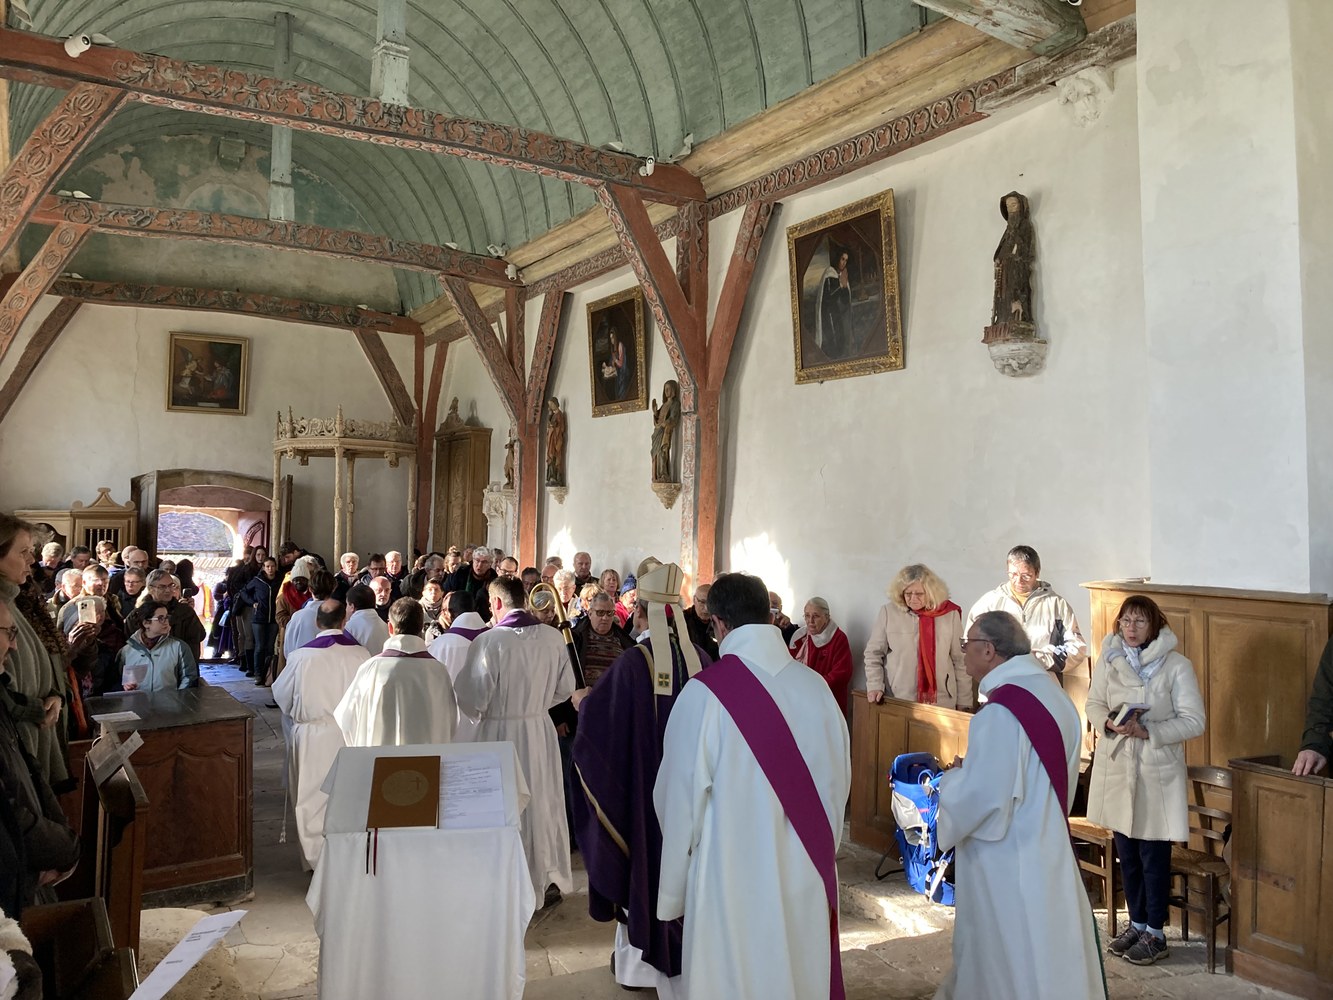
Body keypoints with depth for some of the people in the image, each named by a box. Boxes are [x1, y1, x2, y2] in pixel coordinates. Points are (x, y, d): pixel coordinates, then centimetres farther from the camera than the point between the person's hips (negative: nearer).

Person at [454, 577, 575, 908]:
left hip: (500, 733, -4)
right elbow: (566, 687, 4)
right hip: (541, 731, 4)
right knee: (544, 803, 18)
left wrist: (479, 712, 5)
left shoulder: (488, 641, -20)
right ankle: (552, 881, 29)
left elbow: (472, 699, -16)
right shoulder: (553, 637, -6)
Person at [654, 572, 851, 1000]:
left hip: (735, 878, -4)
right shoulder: (817, 687, -7)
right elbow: (839, 781, 2)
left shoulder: (705, 693, -18)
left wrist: (673, 891, 1)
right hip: (808, 875, 4)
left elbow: (682, 798, -11)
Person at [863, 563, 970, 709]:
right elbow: (873, 654, 4)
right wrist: (875, 686, -7)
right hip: (897, 702, -1)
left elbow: (960, 661, 4)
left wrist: (964, 703, 4)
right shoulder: (888, 613, -4)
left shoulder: (950, 614, 0)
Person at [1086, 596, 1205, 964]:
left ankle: (1156, 934, 20)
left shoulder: (1176, 665, -10)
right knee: (1127, 853, 14)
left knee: (1154, 855, 5)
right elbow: (1094, 704, 9)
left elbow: (1193, 722, -10)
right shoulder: (1109, 660, 1)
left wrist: (1147, 730, -21)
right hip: (1116, 767, 4)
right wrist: (1109, 722, -12)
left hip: (1157, 772, -4)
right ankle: (1137, 924, 31)